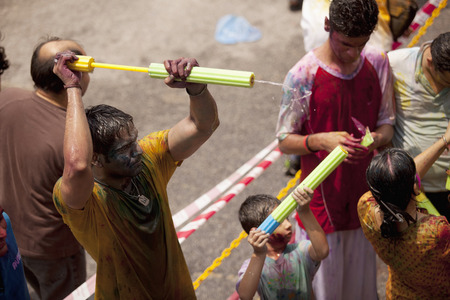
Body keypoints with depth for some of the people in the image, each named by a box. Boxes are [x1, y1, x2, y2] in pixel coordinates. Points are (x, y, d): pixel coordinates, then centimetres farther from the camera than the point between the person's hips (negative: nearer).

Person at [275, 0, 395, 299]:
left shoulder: (378, 63, -3)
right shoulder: (303, 75, -17)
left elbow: (387, 123, 6)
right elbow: (285, 141, -8)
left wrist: (376, 138, -18)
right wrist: (321, 140, -28)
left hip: (364, 193, 4)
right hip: (322, 198, -4)